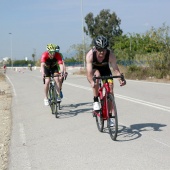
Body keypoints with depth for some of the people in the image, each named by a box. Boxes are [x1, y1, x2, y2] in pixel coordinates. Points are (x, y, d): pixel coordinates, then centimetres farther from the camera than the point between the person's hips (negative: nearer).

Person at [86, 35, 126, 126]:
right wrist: (92, 82, -60)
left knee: (110, 91, -10)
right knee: (97, 75, -37)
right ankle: (95, 101, -21)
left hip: (105, 69, 2)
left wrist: (120, 79, -54)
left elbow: (115, 68, -36)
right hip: (94, 69, -2)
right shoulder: (90, 55, -35)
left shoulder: (110, 54, -32)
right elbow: (89, 72, -41)